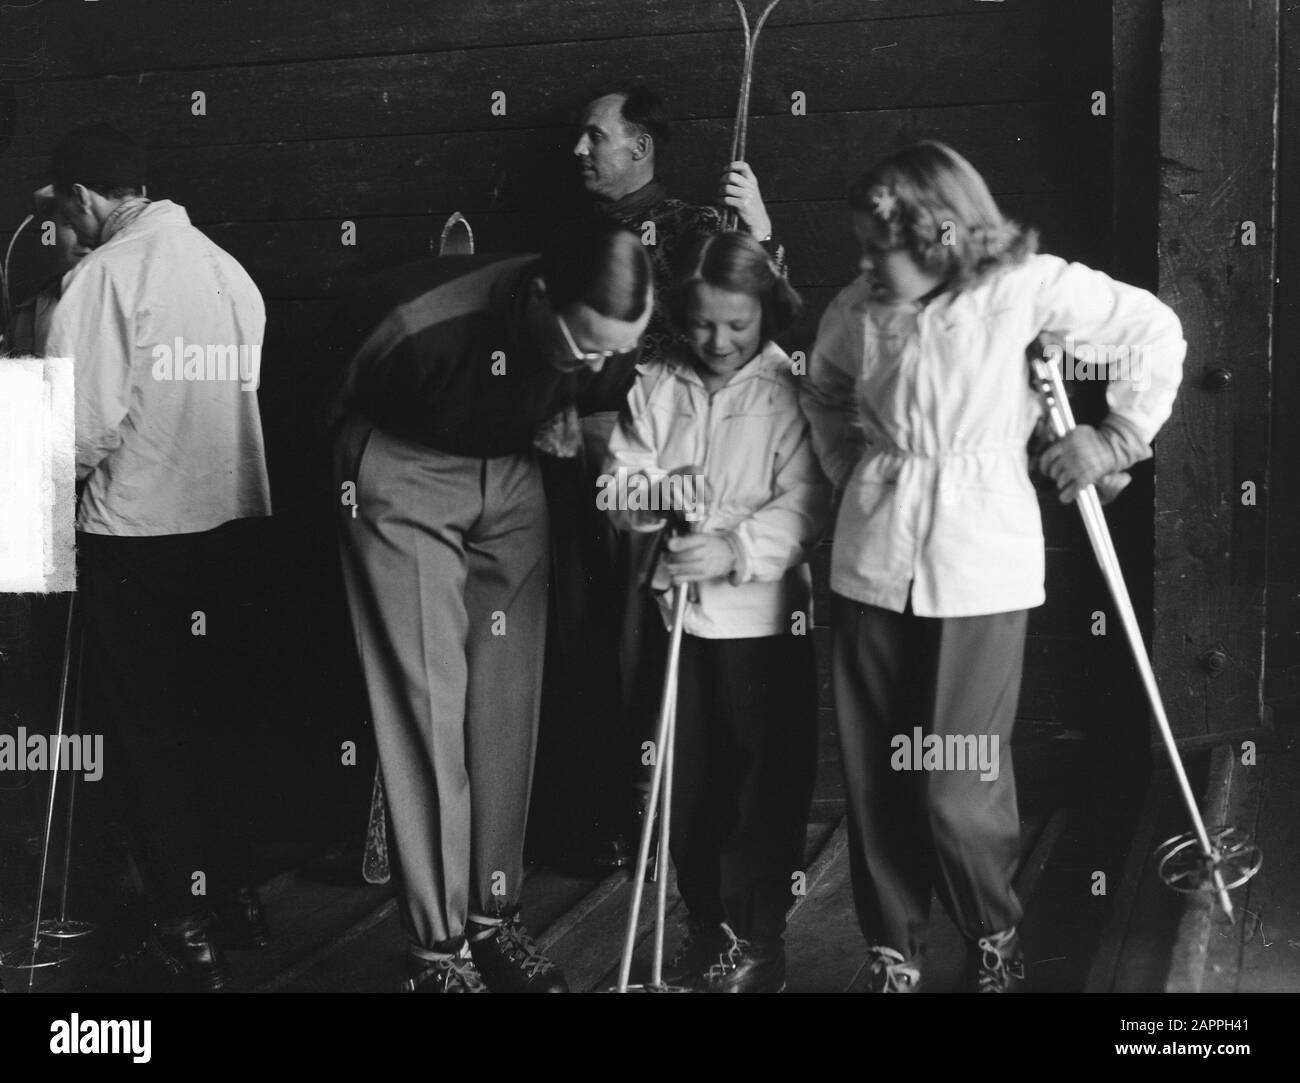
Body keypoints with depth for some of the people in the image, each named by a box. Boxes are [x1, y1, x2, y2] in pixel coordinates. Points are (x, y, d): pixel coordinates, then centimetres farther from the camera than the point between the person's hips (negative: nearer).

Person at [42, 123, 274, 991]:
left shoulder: (104, 274, -11)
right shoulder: (231, 269, 6)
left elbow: (87, 426, -16)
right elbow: (240, 395, 8)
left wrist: (69, 468, 4)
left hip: (139, 529, -6)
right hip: (233, 519, 6)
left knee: (152, 729, 6)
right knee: (217, 714, 18)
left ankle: (188, 929, 11)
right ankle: (237, 896, 28)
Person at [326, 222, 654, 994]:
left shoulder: (614, 335, -21)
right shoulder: (425, 323, -34)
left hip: (511, 477, 4)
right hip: (403, 475, -4)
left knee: (508, 705, 3)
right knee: (427, 704, -7)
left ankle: (495, 914, 16)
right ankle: (439, 945, 2)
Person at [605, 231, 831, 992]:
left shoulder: (791, 391, -6)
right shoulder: (657, 386, 6)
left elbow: (806, 503, -13)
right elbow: (621, 480, 4)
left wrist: (736, 548, -26)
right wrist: (648, 495, -18)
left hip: (763, 616, -3)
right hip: (677, 612, 4)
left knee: (767, 780, 3)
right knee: (692, 776, 11)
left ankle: (756, 939, 15)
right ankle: (706, 926, 26)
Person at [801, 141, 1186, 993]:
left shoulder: (1027, 288, -8)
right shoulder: (858, 310, 3)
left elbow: (1155, 332, 2)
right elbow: (824, 395, 24)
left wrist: (1116, 438, 3)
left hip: (980, 568, -3)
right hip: (873, 563, 4)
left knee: (958, 788, -2)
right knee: (875, 780, 8)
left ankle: (996, 937, 27)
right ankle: (894, 955, 27)